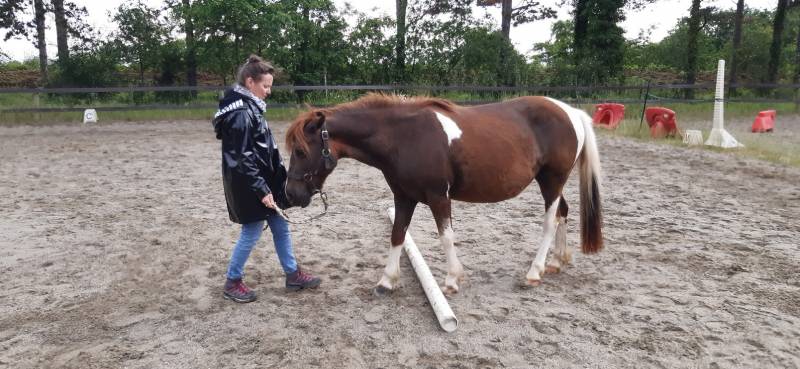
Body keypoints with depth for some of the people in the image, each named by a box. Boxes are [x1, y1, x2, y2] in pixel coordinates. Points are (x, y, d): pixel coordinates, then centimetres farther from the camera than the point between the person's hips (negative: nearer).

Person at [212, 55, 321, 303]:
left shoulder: (250, 107, 9)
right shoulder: (240, 114, -21)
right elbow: (241, 160, -23)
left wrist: (279, 178, 18)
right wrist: (262, 191, -23)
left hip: (265, 182, 10)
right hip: (249, 188, -10)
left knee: (281, 228, 15)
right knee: (251, 233, 3)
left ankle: (293, 275, 27)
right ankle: (232, 283, 21)